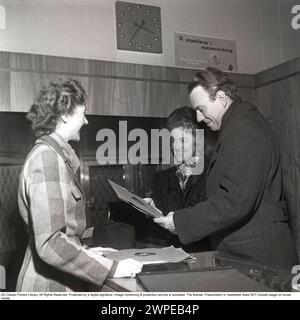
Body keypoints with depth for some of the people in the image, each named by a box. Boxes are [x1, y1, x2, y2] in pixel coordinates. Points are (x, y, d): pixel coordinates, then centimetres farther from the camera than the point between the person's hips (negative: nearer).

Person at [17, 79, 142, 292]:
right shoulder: (48, 158, -19)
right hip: (51, 284, -9)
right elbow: (49, 242, -26)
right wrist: (110, 268, -22)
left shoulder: (53, 155, 10)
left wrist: (84, 251, 9)